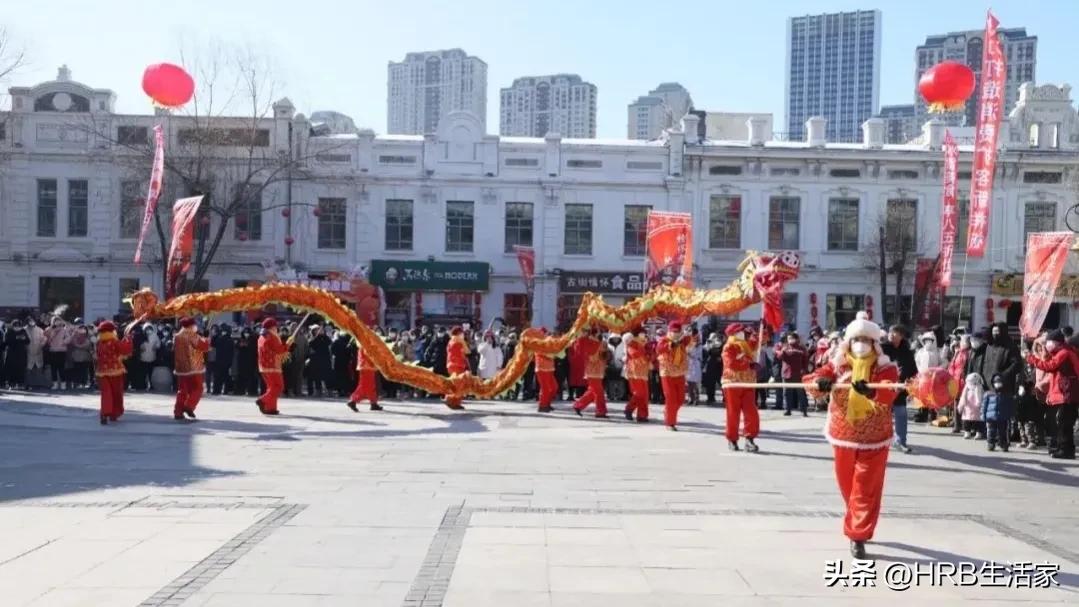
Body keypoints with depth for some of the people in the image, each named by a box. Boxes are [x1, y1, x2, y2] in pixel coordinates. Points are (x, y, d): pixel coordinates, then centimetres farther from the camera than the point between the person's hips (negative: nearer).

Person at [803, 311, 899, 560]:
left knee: (866, 490, -4)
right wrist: (820, 382, -36)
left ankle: (858, 536, 2)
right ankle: (858, 525, 41)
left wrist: (871, 391, -49)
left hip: (873, 439, -3)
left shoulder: (886, 368, -8)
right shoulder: (838, 365, 0)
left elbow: (888, 394, -27)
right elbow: (811, 378, -11)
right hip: (843, 436, 3)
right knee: (847, 486, 17)